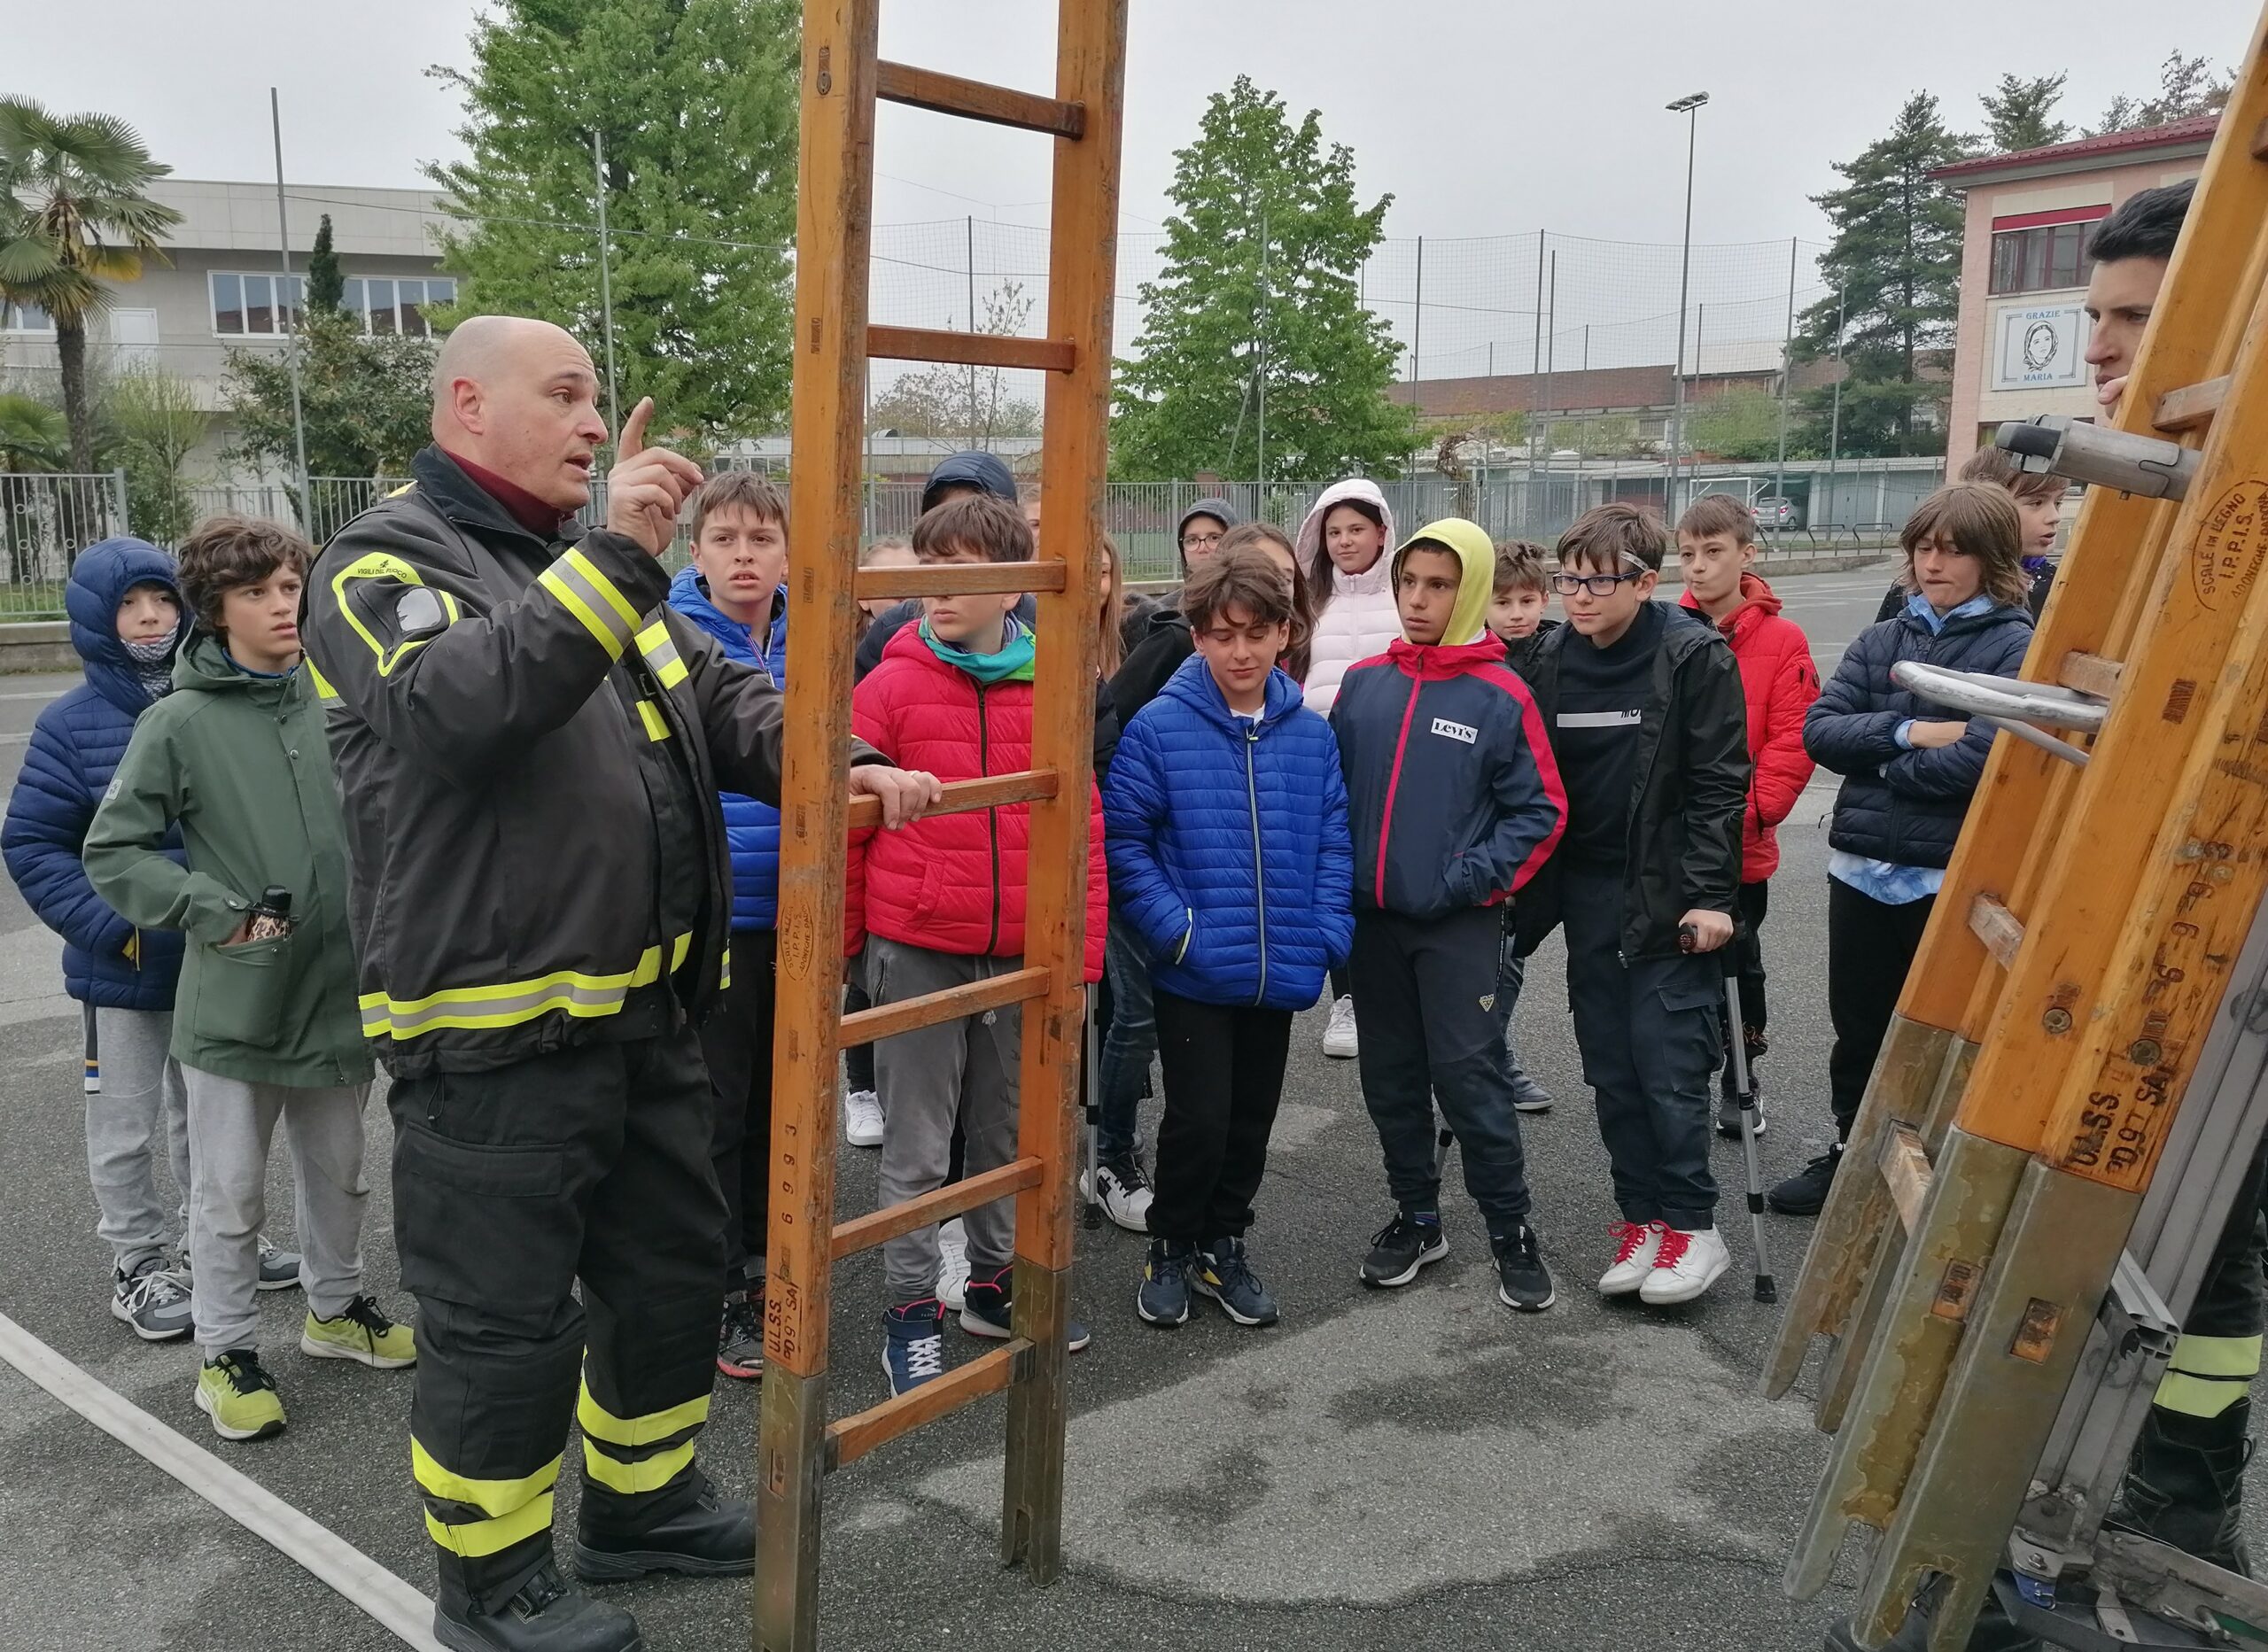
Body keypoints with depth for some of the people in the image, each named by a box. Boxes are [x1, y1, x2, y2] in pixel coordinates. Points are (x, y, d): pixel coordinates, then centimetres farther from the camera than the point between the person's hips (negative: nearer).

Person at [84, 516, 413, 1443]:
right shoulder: (181, 723, -8)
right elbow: (112, 851, -5)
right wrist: (216, 912, -12)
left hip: (339, 985, 4)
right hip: (234, 1001, -3)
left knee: (338, 1171, 19)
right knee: (230, 1191, 8)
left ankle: (335, 1307, 39)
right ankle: (227, 1353, 25)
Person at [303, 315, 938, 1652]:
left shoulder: (595, 564, 16)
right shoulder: (387, 564, -9)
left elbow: (725, 699, 11)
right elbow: (454, 709, -29)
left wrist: (843, 765, -7)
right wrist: (614, 557, -32)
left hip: (649, 1014, 8)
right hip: (496, 1032, -8)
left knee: (674, 1268, 20)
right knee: (505, 1319, 5)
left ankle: (645, 1500, 41)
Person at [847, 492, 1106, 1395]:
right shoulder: (891, 685, -5)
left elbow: (1083, 826, 5)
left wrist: (1081, 950, 3)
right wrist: (839, 945, 3)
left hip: (1019, 950, 3)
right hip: (916, 950, -2)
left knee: (1007, 1127, 17)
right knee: (917, 1142, 7)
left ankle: (996, 1279, 35)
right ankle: (911, 1310, 21)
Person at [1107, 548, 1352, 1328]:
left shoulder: (1312, 735, 2)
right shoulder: (1158, 728, -10)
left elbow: (1333, 845, 5)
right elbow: (1122, 839, -10)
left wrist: (1328, 934, -6)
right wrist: (1174, 927, -16)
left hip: (1282, 971, 4)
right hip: (1194, 972, -4)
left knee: (1252, 1120, 15)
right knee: (1199, 1119, -1)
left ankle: (1223, 1246, 35)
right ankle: (1171, 1249, 24)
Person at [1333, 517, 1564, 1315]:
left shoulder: (1501, 697, -7)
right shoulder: (1362, 684, 4)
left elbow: (1539, 811, -4)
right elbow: (1332, 788, 11)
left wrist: (1470, 880, -12)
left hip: (1459, 925, -4)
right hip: (1372, 918, 4)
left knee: (1471, 1080, -3)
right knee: (1391, 1079, 13)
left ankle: (1511, 1231, 14)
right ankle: (1415, 1217, 29)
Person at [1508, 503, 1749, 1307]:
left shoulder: (1694, 657, -9)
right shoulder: (1548, 660, 4)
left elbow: (1721, 784, -10)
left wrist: (1710, 894, -14)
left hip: (1668, 894, -5)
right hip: (1586, 891, 5)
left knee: (1668, 1063, -3)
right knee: (1610, 1066, 9)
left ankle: (1691, 1224, 12)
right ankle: (1641, 1216, 21)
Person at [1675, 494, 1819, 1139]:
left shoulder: (1781, 639, -5)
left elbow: (1793, 740, -9)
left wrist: (1753, 808, -17)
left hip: (1742, 844, -1)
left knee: (1739, 961, 13)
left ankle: (1741, 1083, 30)